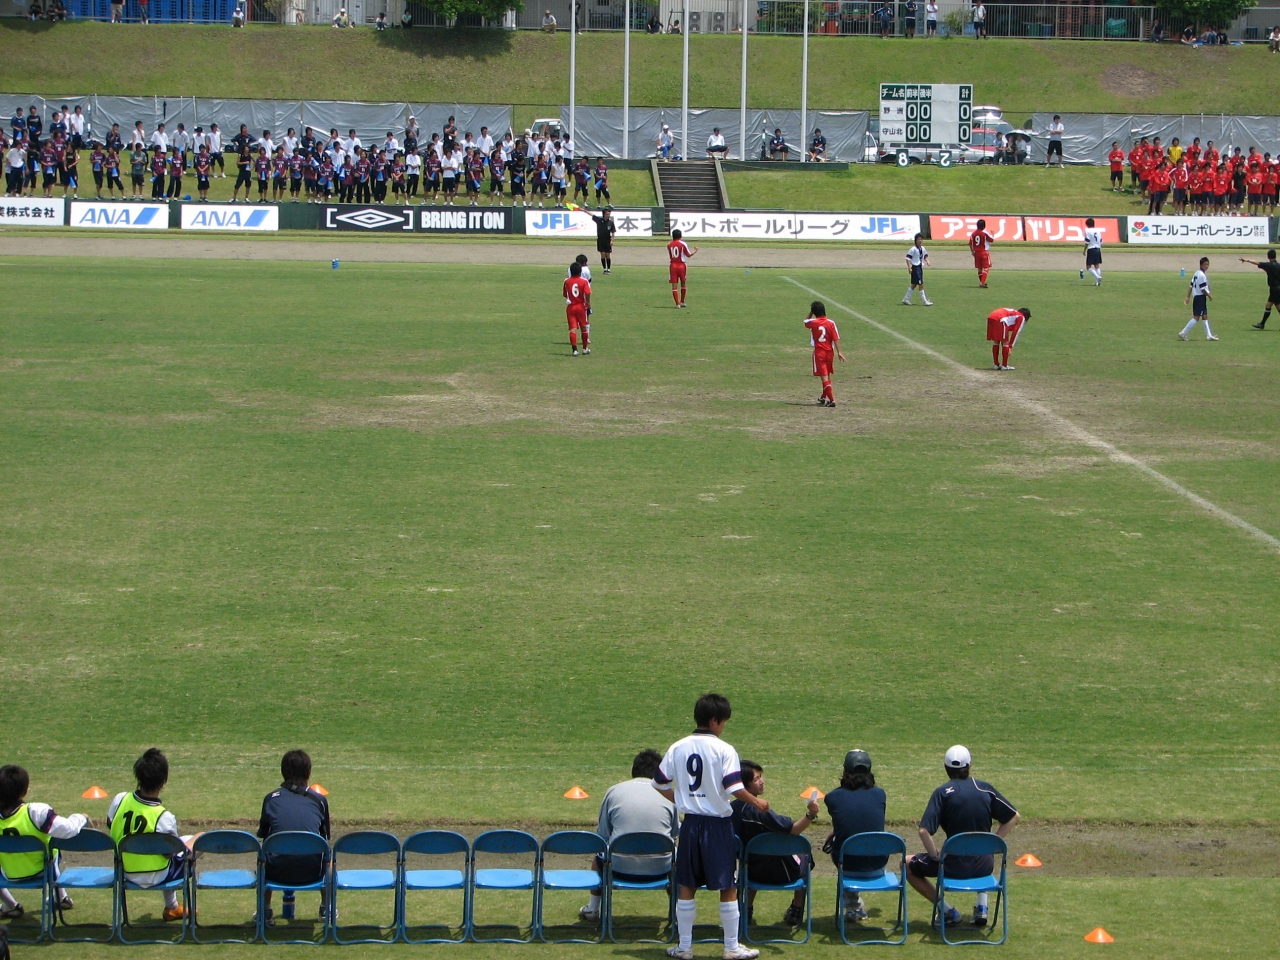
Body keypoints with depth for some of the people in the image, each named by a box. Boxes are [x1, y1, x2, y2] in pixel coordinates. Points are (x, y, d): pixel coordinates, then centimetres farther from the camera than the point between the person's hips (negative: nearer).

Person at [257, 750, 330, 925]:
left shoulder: (271, 798, 7)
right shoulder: (319, 800, 7)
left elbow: (262, 835, 16)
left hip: (278, 873, 0)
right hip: (312, 873, 0)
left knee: (264, 856, 36)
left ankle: (265, 911, 34)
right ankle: (326, 909, 40)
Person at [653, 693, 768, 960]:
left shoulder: (677, 748, 2)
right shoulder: (724, 750, -12)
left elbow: (661, 784, 6)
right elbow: (734, 788, -17)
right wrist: (757, 803, -1)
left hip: (690, 824, 4)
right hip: (718, 825, -4)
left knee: (687, 886, 11)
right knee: (728, 887, 5)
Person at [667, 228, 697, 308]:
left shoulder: (669, 245, 1)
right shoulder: (683, 244, -7)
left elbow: (670, 256, 8)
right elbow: (689, 255, -1)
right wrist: (695, 251, 15)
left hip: (673, 265, 1)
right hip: (682, 265, -1)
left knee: (674, 286, 0)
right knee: (683, 284, 18)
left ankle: (677, 304, -6)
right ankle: (682, 302, 23)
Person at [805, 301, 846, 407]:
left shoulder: (813, 323, -8)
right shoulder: (831, 323, -5)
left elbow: (805, 321, 17)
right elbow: (836, 338, -7)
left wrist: (811, 312, 17)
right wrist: (839, 352, -6)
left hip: (819, 352, -3)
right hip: (830, 352, 3)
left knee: (824, 377, -6)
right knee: (827, 375, 21)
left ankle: (832, 400, -17)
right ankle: (823, 397, 38)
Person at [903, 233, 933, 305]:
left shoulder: (922, 248, 9)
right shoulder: (913, 249, -14)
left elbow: (925, 255, 24)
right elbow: (908, 258, -14)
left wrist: (927, 261, 4)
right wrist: (909, 267, -22)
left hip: (920, 267, 8)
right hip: (915, 268, -8)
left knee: (914, 285, 14)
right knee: (921, 284, -7)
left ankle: (906, 299, 23)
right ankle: (925, 301, -3)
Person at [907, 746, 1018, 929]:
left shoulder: (943, 792, -8)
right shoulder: (985, 788, 2)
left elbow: (924, 831, -18)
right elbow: (1013, 817, 10)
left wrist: (935, 855, -5)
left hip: (954, 866, -4)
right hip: (984, 866, 4)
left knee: (909, 866, 18)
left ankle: (946, 911, 10)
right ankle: (982, 907, 26)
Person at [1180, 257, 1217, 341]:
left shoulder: (1197, 273, 12)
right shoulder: (1202, 275, -17)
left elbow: (1191, 286, 14)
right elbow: (1203, 289, -19)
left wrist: (1188, 297, 15)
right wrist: (1209, 296, -6)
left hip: (1196, 297, 10)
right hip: (1200, 297, -10)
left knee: (1205, 316, 15)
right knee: (1196, 317, -9)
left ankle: (1209, 335, 20)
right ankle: (1183, 333, -11)